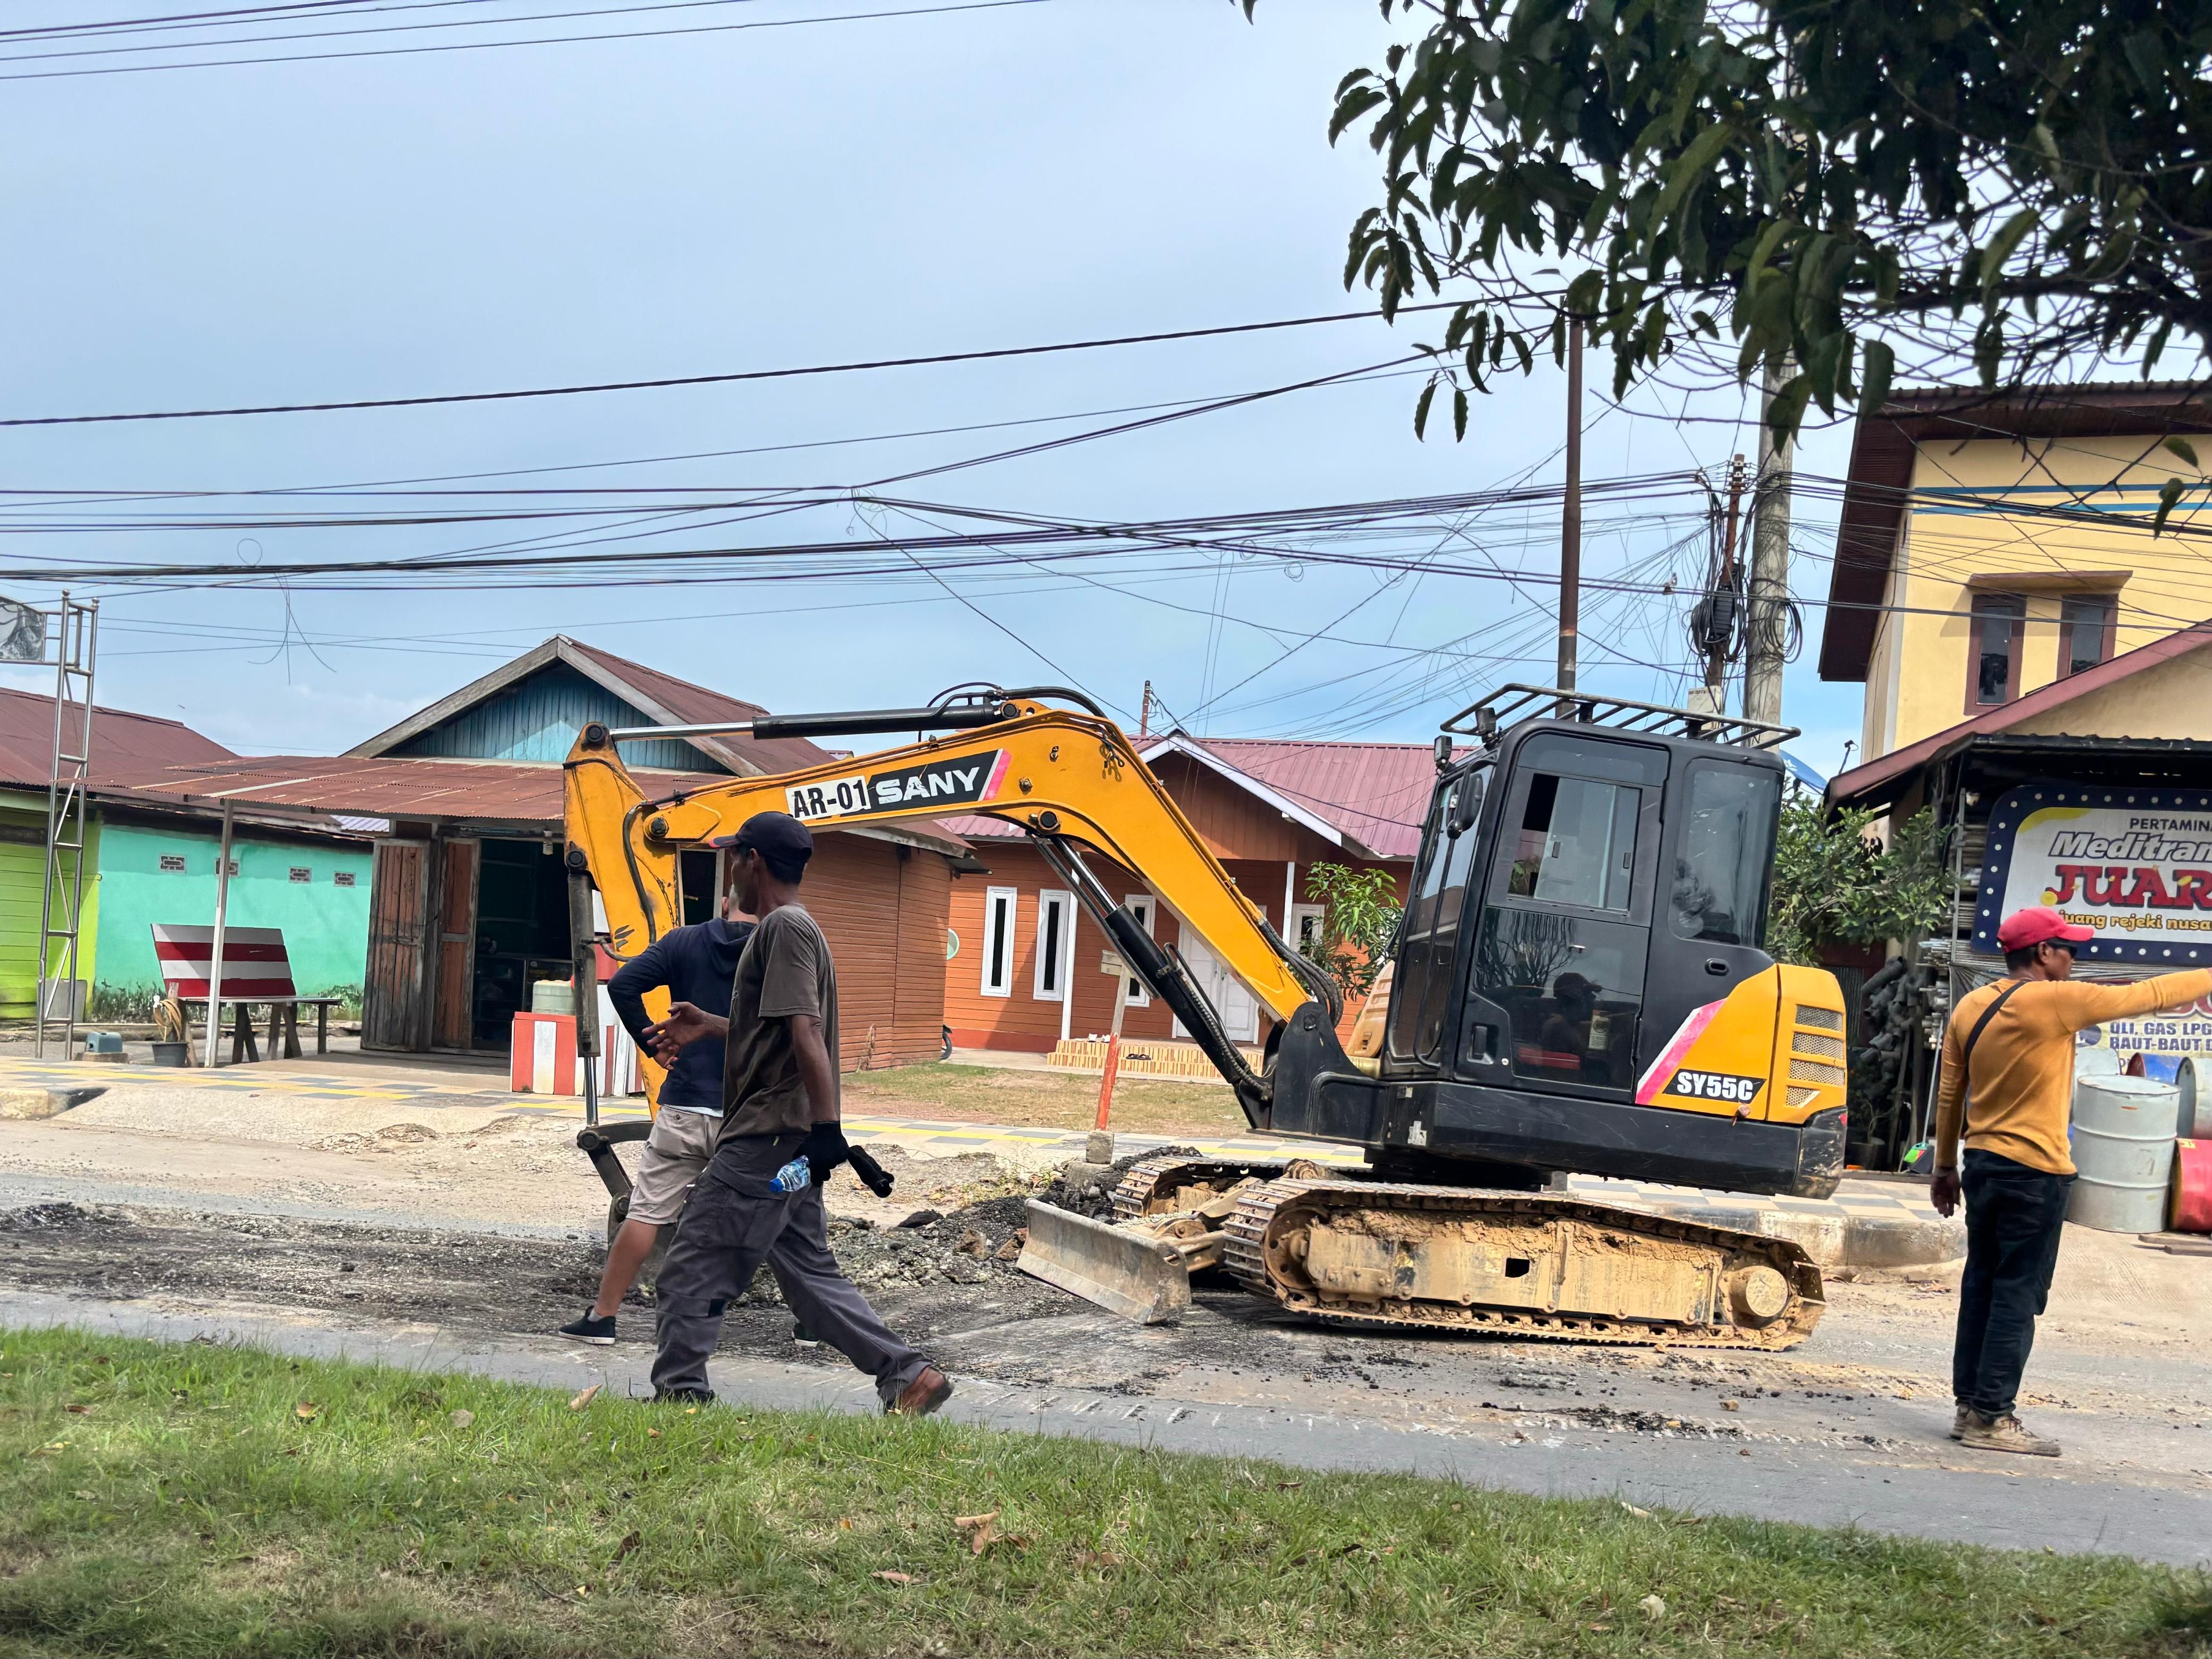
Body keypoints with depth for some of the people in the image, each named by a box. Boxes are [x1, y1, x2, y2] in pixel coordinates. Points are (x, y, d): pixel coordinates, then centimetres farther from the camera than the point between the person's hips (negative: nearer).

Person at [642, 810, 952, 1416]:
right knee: (809, 1273, 12)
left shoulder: (784, 928, -13)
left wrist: (826, 1125, -29)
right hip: (788, 1140, 10)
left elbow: (805, 1030, -23)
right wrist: (710, 1027, 37)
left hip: (765, 1139, -10)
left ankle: (679, 1392, 5)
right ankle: (907, 1375, 9)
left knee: (691, 1269, -2)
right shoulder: (793, 928, 19)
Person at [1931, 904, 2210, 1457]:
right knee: (2017, 1297, -2)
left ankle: (1970, 1406, 16)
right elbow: (2149, 995, -2)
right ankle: (1991, 1417, 0)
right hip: (2034, 1174, -7)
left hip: (1981, 1164, 7)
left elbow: (1949, 1093, 11)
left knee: (1981, 1288, 12)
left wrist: (1946, 1166, 19)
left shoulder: (1970, 1007, 6)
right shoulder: (2056, 1001, -13)